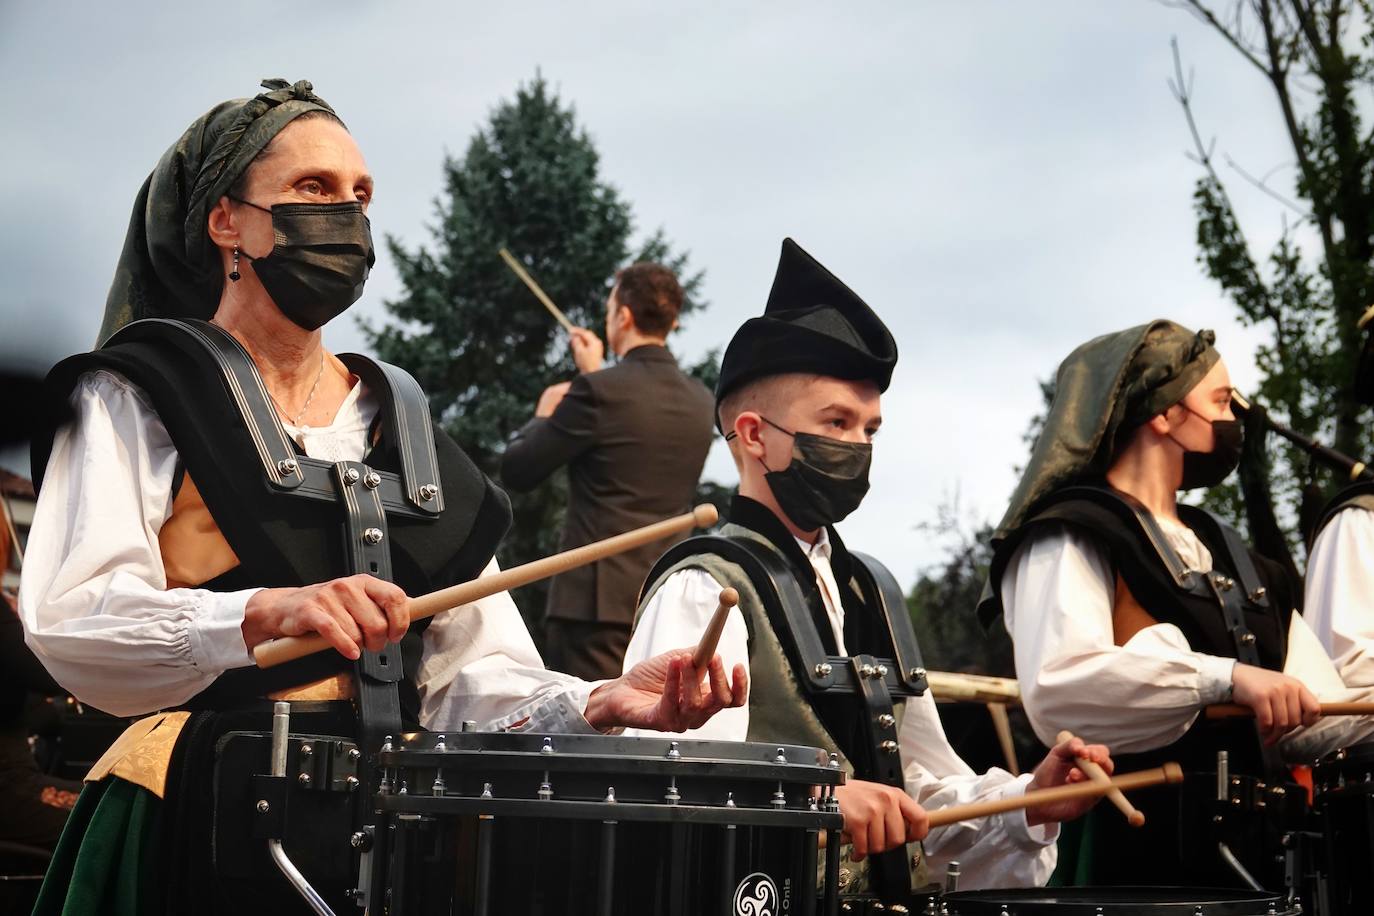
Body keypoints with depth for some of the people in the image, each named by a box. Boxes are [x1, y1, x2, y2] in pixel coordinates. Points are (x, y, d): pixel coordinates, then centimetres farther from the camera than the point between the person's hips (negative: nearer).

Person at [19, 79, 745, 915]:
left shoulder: (400, 415, 18)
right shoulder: (142, 396, 3)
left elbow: (468, 666, 12)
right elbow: (67, 620, -13)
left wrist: (594, 704, -6)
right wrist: (264, 614, -28)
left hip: (391, 816, 4)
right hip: (201, 825, -4)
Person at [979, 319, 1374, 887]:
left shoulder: (1224, 555, 18)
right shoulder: (1070, 540, -7)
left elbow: (1310, 719, 12)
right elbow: (1058, 685, -26)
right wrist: (1226, 678, -30)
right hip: (1142, 862, -7)